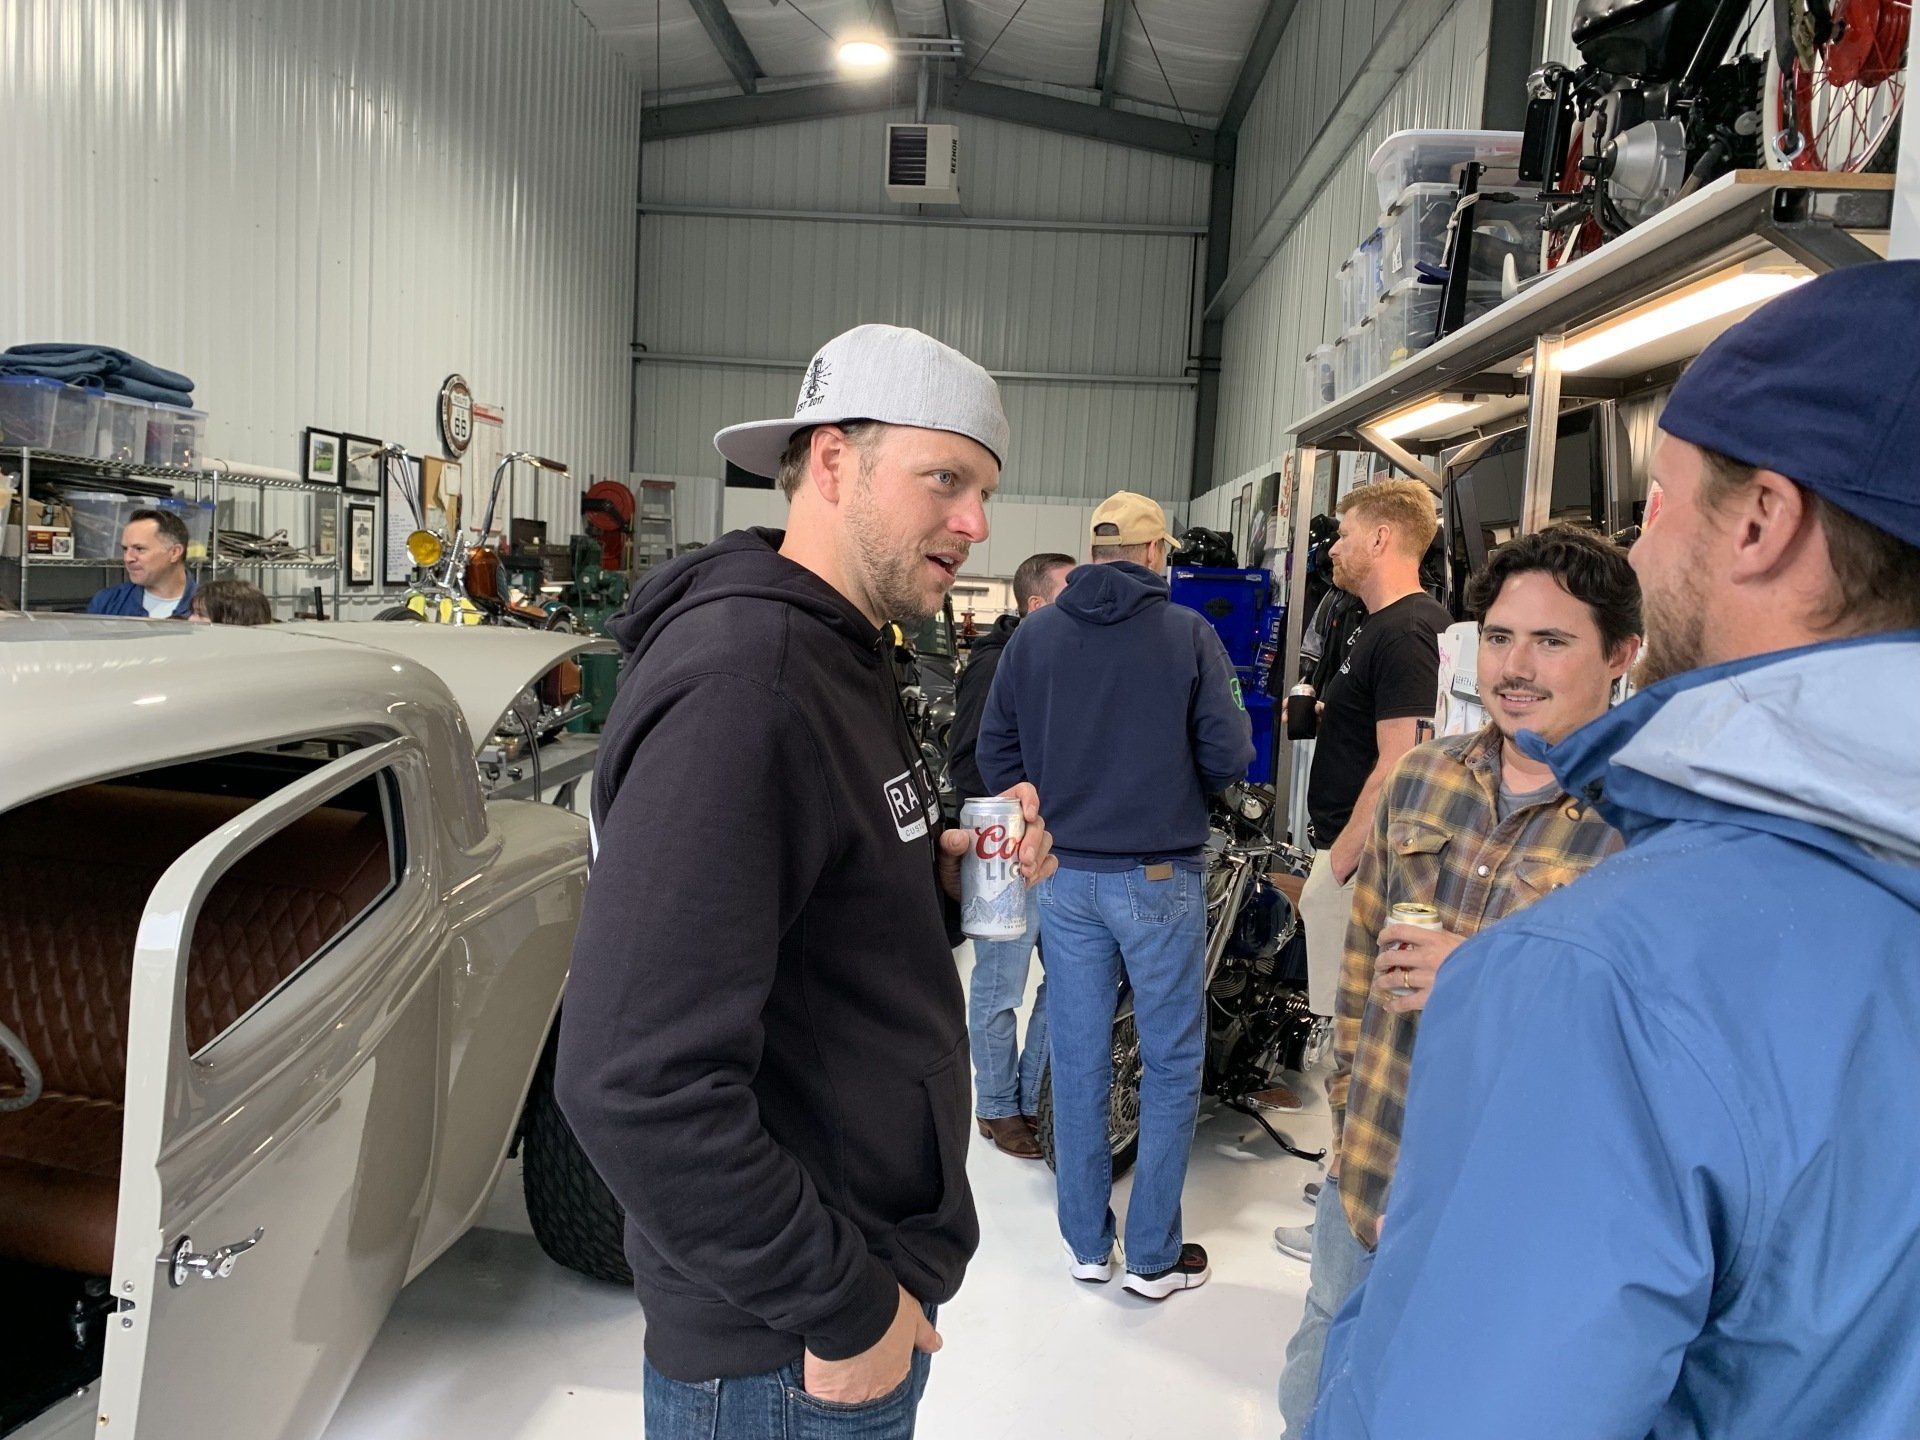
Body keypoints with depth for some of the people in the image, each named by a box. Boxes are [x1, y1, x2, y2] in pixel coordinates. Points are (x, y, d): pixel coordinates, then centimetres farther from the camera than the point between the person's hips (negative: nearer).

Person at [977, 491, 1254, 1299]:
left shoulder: (1034, 634, 1)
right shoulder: (1188, 634, -8)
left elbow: (995, 754, 1)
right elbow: (1228, 756, -9)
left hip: (1064, 875, 3)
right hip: (1160, 876, -3)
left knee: (1078, 1060, 12)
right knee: (1172, 1064, 10)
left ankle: (1086, 1244, 24)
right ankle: (1155, 1256, 18)